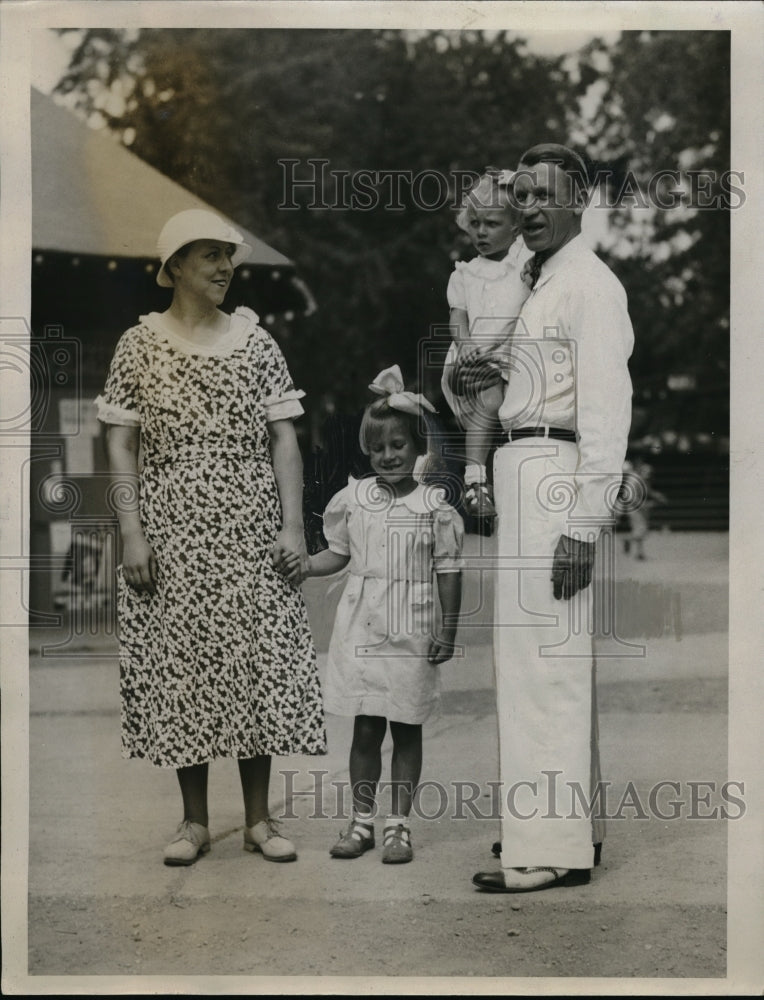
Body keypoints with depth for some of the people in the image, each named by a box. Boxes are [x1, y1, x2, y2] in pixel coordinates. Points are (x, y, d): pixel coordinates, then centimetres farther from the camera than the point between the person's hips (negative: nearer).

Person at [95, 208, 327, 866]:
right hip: (172, 527, -1)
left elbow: (284, 439, 3)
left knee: (259, 662, 0)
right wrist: (133, 533, -8)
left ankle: (259, 818, 11)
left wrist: (292, 525, -6)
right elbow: (121, 446, 1)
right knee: (180, 664, 2)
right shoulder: (140, 345, 2)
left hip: (250, 527, 1)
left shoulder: (255, 341, 6)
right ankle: (195, 820, 14)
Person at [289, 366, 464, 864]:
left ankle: (399, 825, 14)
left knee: (407, 729, 6)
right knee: (366, 727, 8)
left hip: (412, 634, -2)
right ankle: (362, 821, 18)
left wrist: (448, 629, -4)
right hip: (361, 630, 2)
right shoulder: (352, 499, 5)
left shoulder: (434, 506, -3)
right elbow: (338, 554, 16)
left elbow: (449, 571, -1)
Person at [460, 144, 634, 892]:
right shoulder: (538, 283, 20)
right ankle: (572, 822, 27)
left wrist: (585, 524, -22)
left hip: (555, 479, -10)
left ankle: (549, 846, -4)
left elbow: (607, 408, -17)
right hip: (523, 472, 10)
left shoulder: (590, 284, -9)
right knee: (551, 659, 15)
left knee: (542, 657, -9)